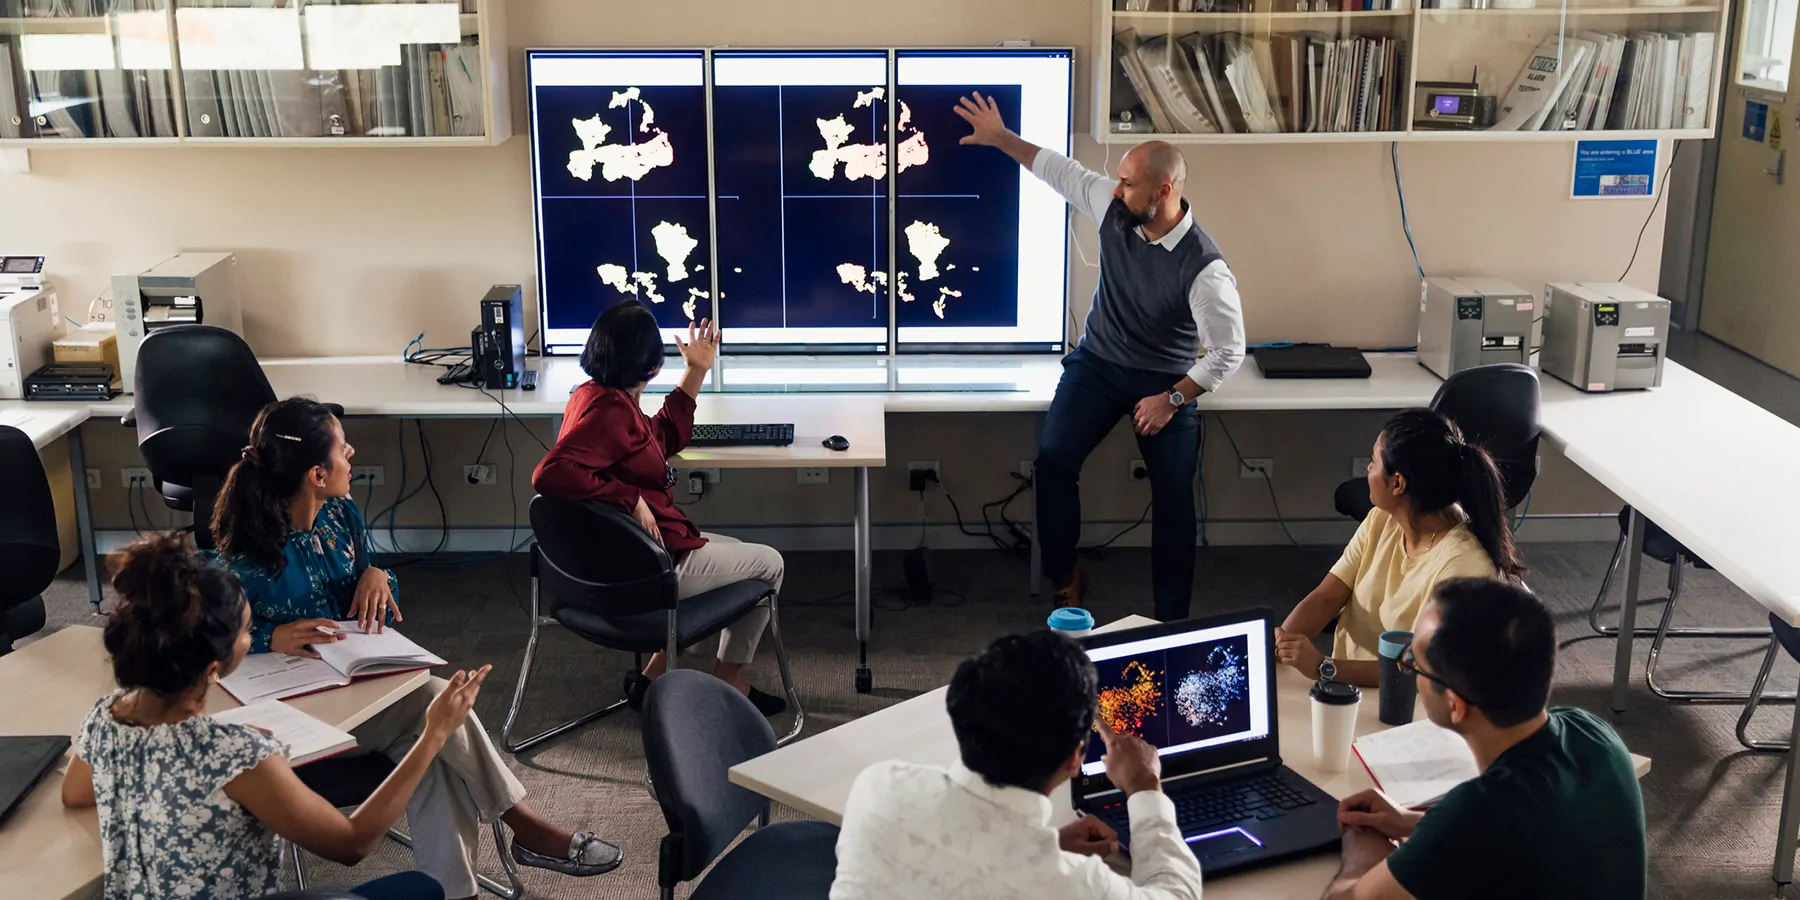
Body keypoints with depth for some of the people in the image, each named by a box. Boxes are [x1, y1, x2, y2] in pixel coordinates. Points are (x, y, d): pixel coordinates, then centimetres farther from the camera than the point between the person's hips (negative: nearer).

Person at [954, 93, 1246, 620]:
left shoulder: (1203, 268, -26)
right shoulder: (1113, 208, -12)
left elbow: (1228, 352, -19)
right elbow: (1059, 170, 5)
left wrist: (1172, 399, -19)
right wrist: (1000, 138, 7)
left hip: (1166, 380, -4)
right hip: (1097, 363, 4)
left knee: (1173, 493, -5)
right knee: (1054, 458, -14)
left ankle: (1172, 615, 8)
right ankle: (1064, 580, 3)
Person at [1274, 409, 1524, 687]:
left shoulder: (1463, 566, -21)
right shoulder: (1381, 521, 1)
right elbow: (1325, 598, -2)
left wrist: (1324, 666, -29)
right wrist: (1276, 647, -19)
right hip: (1343, 687, 6)